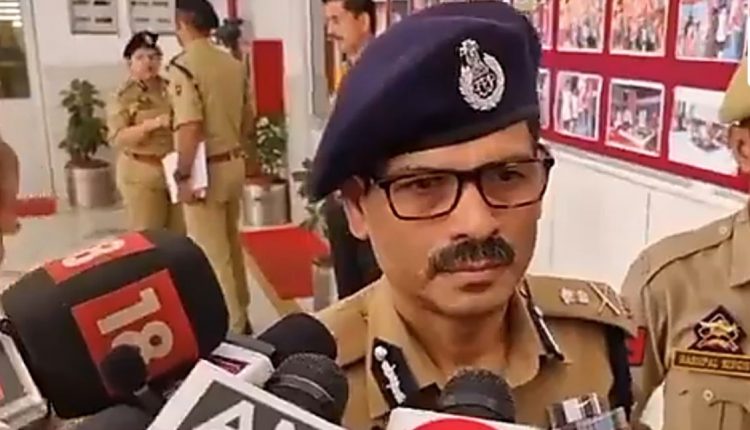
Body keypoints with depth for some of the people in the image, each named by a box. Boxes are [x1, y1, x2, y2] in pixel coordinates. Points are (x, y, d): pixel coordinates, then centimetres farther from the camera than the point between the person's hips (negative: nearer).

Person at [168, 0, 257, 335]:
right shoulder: (233, 63, 6)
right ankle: (240, 314, 34)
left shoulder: (183, 65, -16)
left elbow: (190, 127, -24)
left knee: (211, 253, 3)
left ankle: (231, 326, 12)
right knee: (231, 245, 21)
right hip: (234, 163, 8)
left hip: (206, 169, -8)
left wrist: (183, 176, -18)